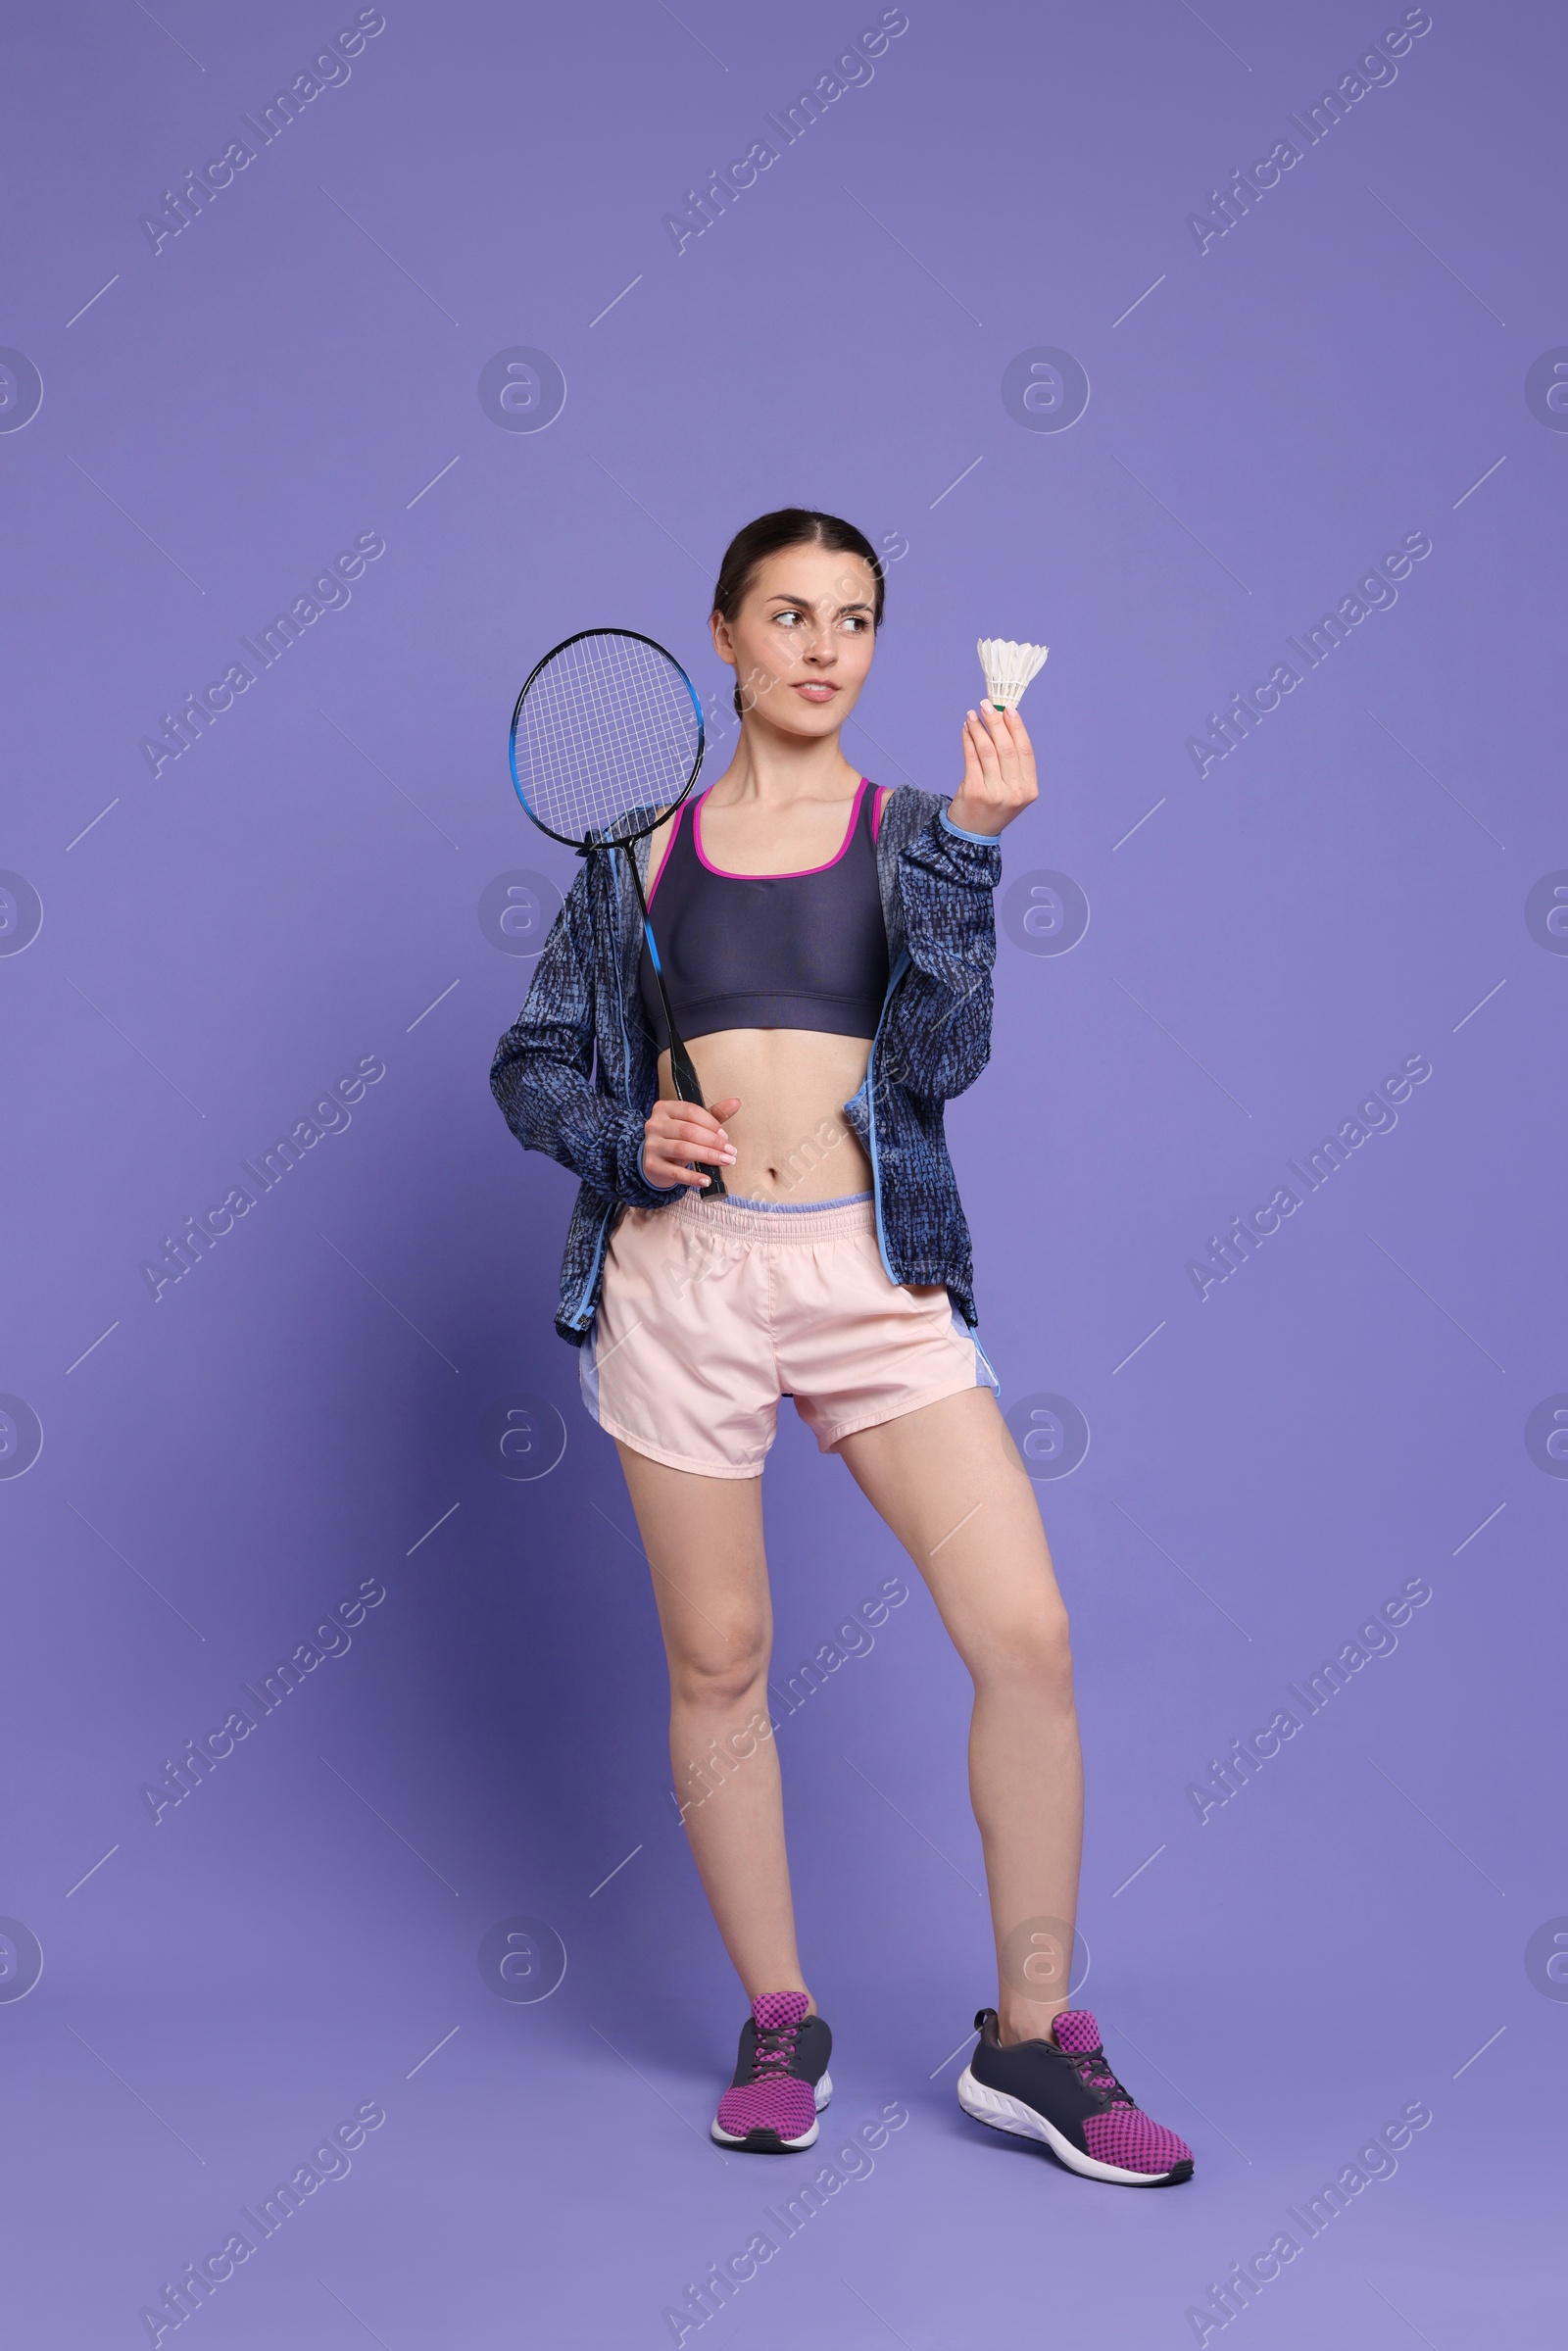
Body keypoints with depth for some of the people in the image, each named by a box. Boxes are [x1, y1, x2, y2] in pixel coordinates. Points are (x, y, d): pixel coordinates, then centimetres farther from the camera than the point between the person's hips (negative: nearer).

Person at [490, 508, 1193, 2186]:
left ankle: (1029, 2041, 7)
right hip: (682, 1276, 1)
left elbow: (940, 1060, -7)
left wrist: (967, 850, -15)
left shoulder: (908, 831, 6)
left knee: (1025, 1633, -10)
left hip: (872, 1273, 0)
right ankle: (778, 2025, 25)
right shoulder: (644, 851, 8)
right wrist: (625, 1136, -7)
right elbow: (532, 1064, 12)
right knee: (717, 1659, 6)